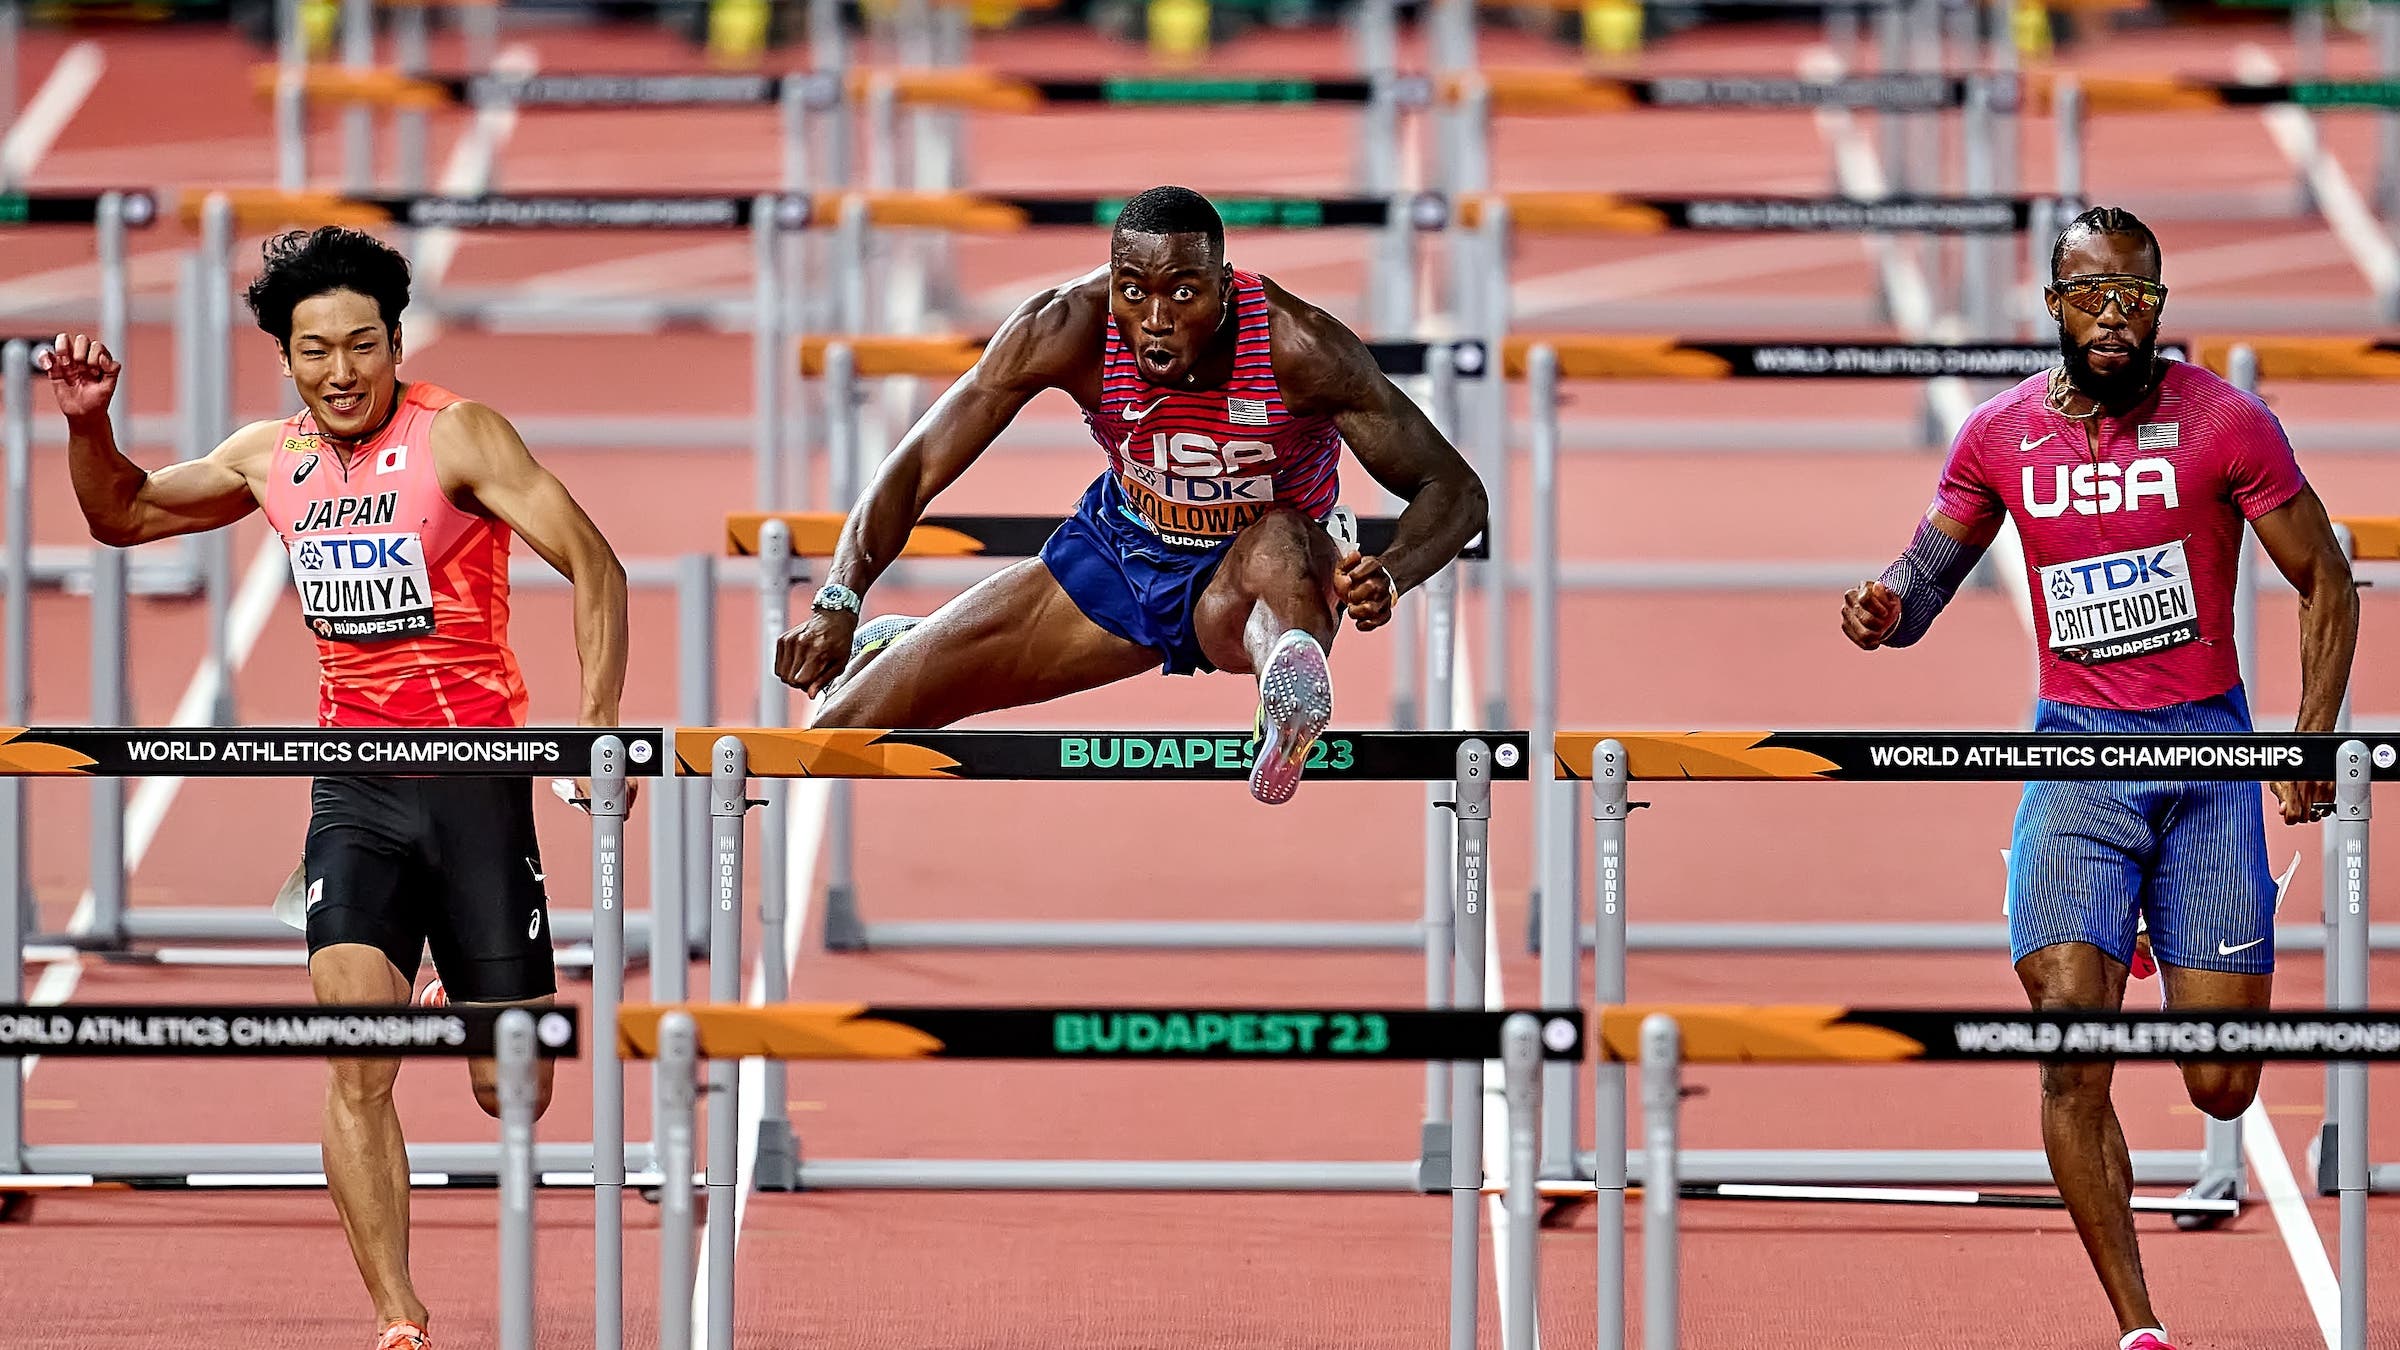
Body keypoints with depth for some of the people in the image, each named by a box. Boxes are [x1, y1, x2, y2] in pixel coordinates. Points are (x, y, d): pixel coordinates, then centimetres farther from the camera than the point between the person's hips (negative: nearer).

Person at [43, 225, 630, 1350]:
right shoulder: (271, 459, 7)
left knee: (511, 1092, 4)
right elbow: (122, 517, 22)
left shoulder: (457, 436, -8)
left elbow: (592, 563, -10)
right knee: (356, 1067, -16)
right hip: (356, 783, 3)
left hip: (477, 775, -3)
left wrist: (598, 725, -20)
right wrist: (88, 424, 2)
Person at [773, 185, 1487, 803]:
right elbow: (918, 466, -19)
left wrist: (1387, 577, -44)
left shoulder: (1295, 346, -30)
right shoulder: (1067, 327, -24)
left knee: (1279, 544, -42)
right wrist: (838, 602, -35)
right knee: (844, 724, 1)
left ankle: (1294, 708, -69)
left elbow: (1454, 488, -22)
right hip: (1120, 553, 3)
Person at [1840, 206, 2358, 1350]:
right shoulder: (2000, 437, 1)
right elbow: (1929, 570, 13)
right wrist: (1889, 609, -11)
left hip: (2208, 745, -1)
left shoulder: (2224, 422, -5)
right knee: (2072, 1059, -15)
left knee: (2221, 1088, 0)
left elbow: (2324, 582, 3)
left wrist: (2313, 742, -6)